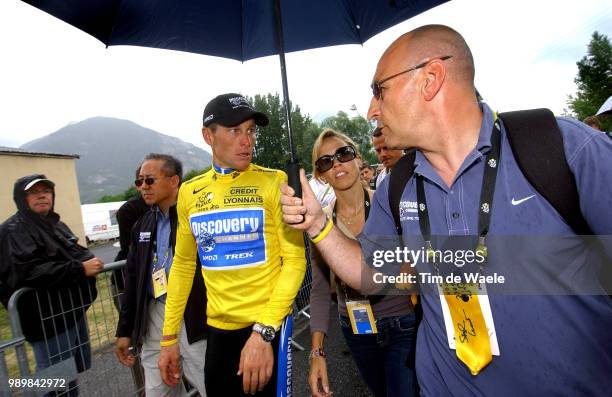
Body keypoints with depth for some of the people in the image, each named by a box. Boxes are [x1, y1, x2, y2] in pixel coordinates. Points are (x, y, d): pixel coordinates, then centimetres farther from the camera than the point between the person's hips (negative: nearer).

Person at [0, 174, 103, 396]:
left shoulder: (56, 225, 15)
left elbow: (77, 255, 25)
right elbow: (29, 271, -27)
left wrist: (91, 262, 3)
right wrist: (80, 269, -24)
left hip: (73, 311, 9)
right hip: (48, 319, -8)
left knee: (77, 370, 22)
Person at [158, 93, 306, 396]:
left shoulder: (273, 182, -11)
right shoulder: (189, 192, 1)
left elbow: (295, 259, -14)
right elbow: (183, 264, 8)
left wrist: (263, 332, -20)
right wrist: (169, 336, 9)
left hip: (268, 326, -3)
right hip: (217, 327, 4)